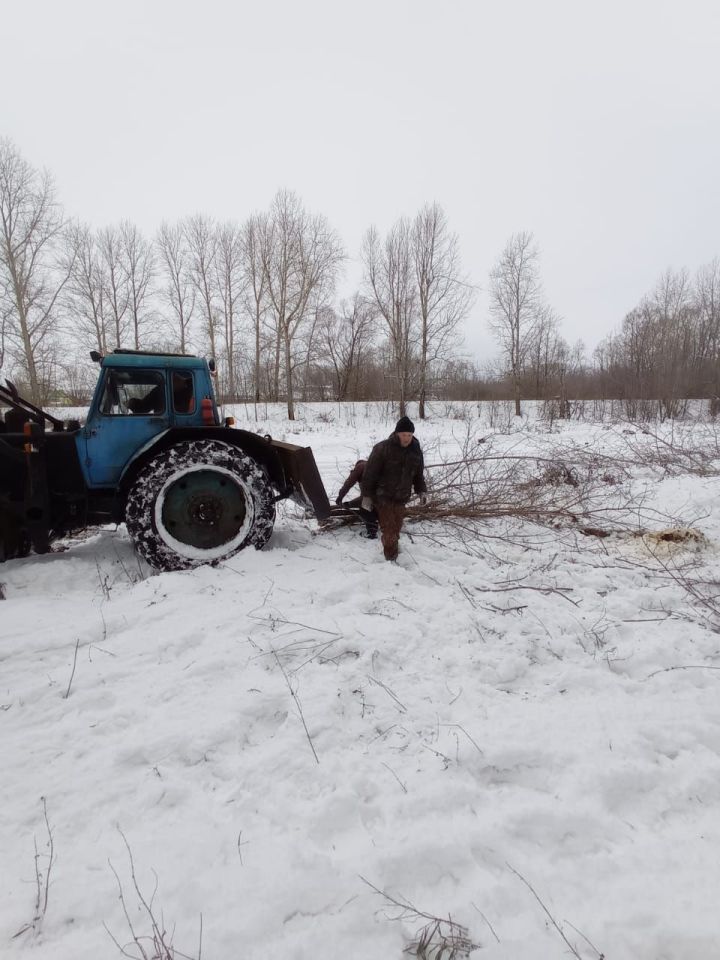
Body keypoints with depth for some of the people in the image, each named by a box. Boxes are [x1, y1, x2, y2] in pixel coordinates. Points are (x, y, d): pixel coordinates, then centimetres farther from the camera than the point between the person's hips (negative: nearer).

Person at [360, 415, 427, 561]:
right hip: (383, 497, -5)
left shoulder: (415, 450, 3)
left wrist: (421, 490, 10)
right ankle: (391, 557, 5)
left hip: (401, 498, 5)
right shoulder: (382, 448, -16)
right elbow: (370, 473, -13)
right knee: (389, 528, -6)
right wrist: (366, 495, -12)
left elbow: (418, 474, 17)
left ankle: (393, 550, 34)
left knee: (396, 527, 15)